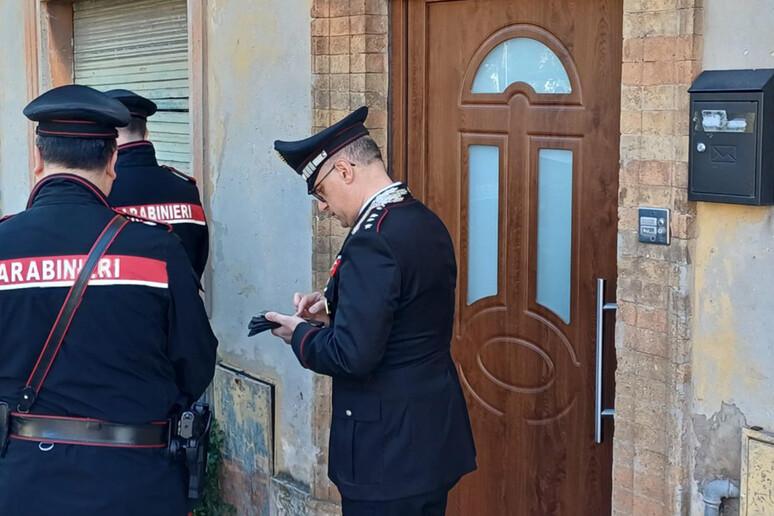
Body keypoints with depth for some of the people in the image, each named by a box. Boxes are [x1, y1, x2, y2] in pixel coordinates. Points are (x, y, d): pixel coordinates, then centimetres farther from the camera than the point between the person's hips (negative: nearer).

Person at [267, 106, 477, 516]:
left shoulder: (373, 240, -22)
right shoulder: (427, 223, 6)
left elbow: (352, 355, -25)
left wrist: (300, 335, -7)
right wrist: (335, 306, 10)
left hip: (388, 447, -9)